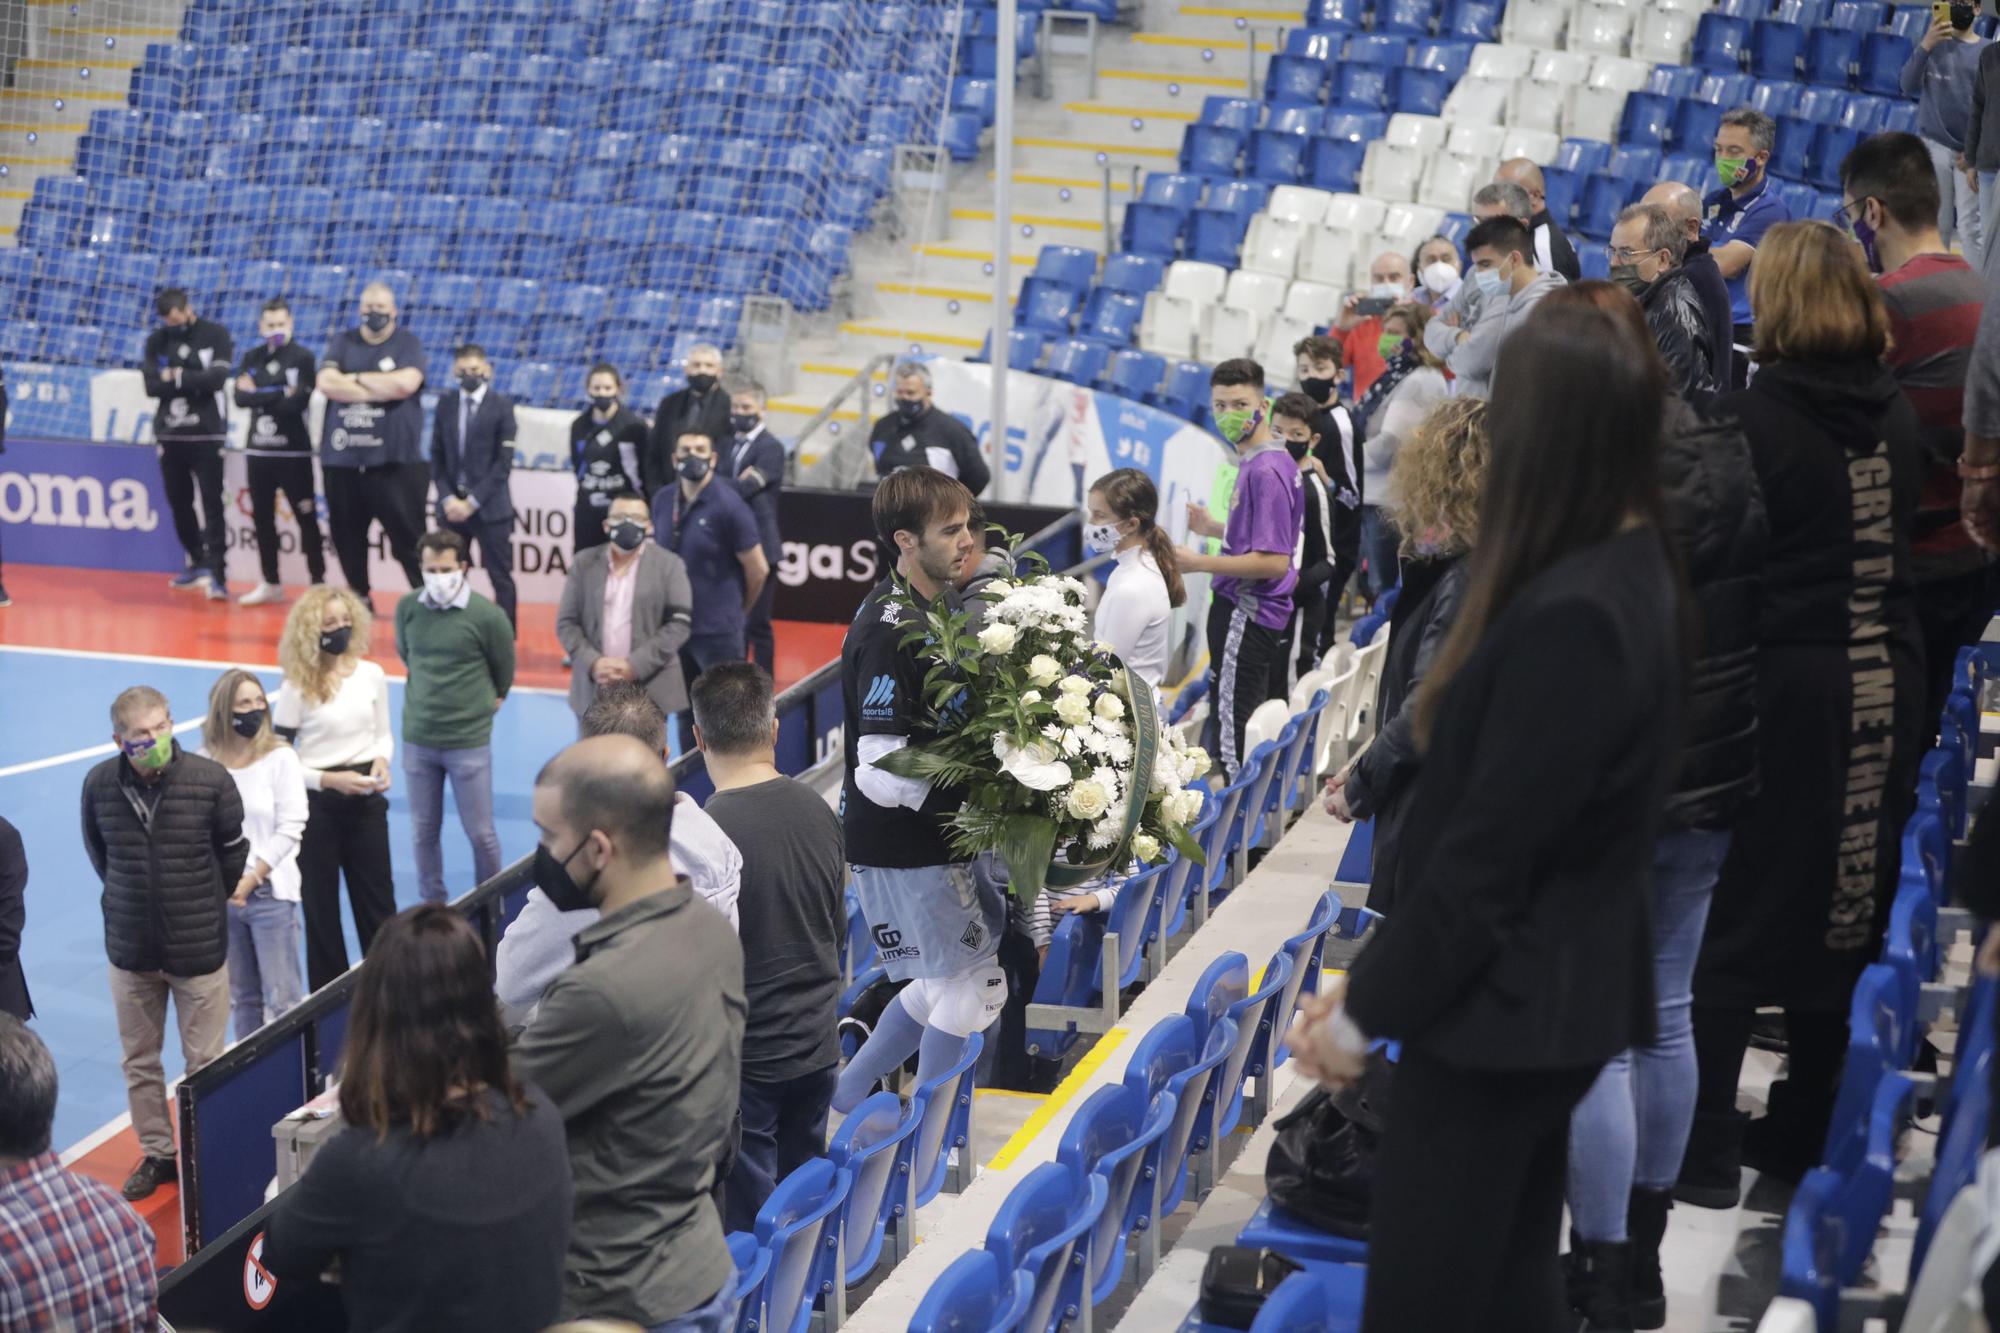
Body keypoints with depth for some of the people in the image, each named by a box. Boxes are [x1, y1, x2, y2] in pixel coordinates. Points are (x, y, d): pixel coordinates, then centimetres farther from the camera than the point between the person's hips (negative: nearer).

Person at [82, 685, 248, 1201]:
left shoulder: (210, 780, -17)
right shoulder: (99, 784, -10)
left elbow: (232, 853, -1)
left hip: (200, 950, -2)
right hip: (130, 950, 3)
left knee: (204, 1062, 8)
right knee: (139, 1061, 15)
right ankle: (156, 1154, 32)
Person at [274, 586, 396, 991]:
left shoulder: (371, 675, 1)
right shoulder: (297, 688, -9)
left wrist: (382, 760, -8)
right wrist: (330, 780, -18)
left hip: (367, 799, 3)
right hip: (316, 804, -3)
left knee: (378, 898, 8)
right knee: (320, 904, 7)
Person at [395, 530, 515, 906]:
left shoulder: (487, 616, -14)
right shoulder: (408, 607, -4)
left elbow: (504, 671, 3)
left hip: (469, 740, -3)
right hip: (417, 738, 3)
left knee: (480, 833, 6)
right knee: (423, 832, 13)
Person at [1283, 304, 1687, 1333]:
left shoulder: (1572, 617, -27)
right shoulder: (1629, 572, 5)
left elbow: (1486, 851, -23)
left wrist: (1365, 1011, -10)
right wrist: (1375, 974, 12)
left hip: (1504, 1007, -9)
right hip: (1552, 994, 10)